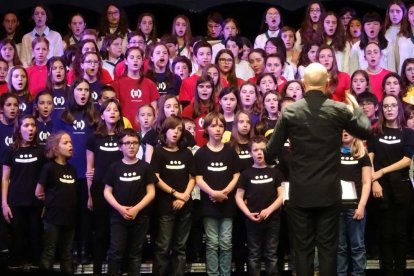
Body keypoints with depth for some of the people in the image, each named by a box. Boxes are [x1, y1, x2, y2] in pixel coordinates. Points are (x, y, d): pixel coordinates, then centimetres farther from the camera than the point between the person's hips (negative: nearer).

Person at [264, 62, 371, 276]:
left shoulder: (289, 111, -6)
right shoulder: (339, 110, -6)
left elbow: (272, 152, -2)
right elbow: (365, 131, 12)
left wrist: (264, 156, 21)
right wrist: (356, 107, 28)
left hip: (300, 192, 0)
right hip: (329, 192, 0)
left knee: (302, 248, 7)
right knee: (328, 248, 7)